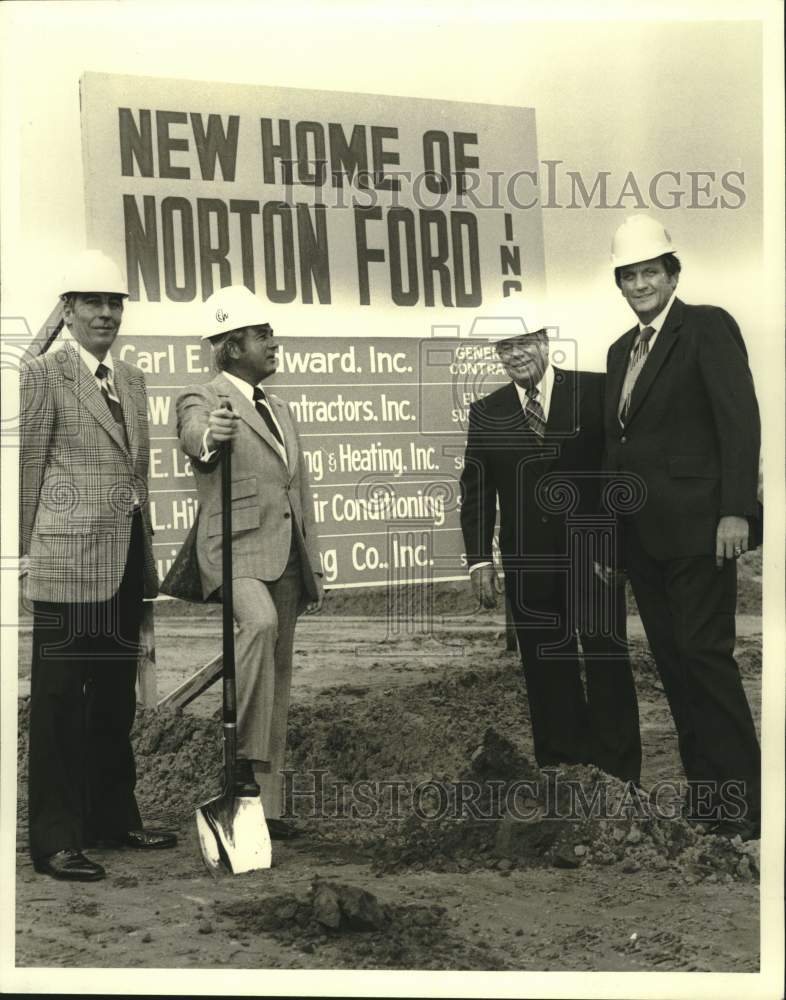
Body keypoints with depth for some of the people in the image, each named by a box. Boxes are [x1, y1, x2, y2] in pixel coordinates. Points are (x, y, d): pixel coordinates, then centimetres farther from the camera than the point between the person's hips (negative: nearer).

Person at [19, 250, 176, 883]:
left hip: (125, 558, 7)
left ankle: (114, 818, 24)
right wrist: (26, 553, -8)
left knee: (116, 697, 13)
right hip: (70, 557, -7)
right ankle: (55, 839, 4)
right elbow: (27, 470, -6)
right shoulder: (44, 375, -4)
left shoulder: (131, 380, 17)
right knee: (59, 699, -1)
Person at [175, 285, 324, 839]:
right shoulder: (203, 399, -2)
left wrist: (314, 567, 20)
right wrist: (210, 435, -52)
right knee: (259, 622, -36)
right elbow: (192, 435, -28)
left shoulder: (279, 409, 20)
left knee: (278, 677, 8)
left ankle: (267, 803, 15)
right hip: (236, 550, -7)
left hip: (286, 556, 8)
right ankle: (245, 758, -27)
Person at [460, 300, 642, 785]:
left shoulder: (596, 390, -2)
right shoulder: (486, 413, 6)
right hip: (527, 560, 2)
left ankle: (619, 775, 12)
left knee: (607, 661, 3)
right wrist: (480, 559, 2)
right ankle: (560, 763, 16)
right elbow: (476, 490, 8)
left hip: (594, 551, -2)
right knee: (547, 670, 6)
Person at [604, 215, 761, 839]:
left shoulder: (708, 327, -4)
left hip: (696, 527, -7)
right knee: (671, 658, 8)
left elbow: (739, 418, -12)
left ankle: (740, 800, -1)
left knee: (704, 651, -9)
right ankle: (703, 792, 14)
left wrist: (736, 510, -19)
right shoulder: (622, 349, 18)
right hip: (642, 532, 8)